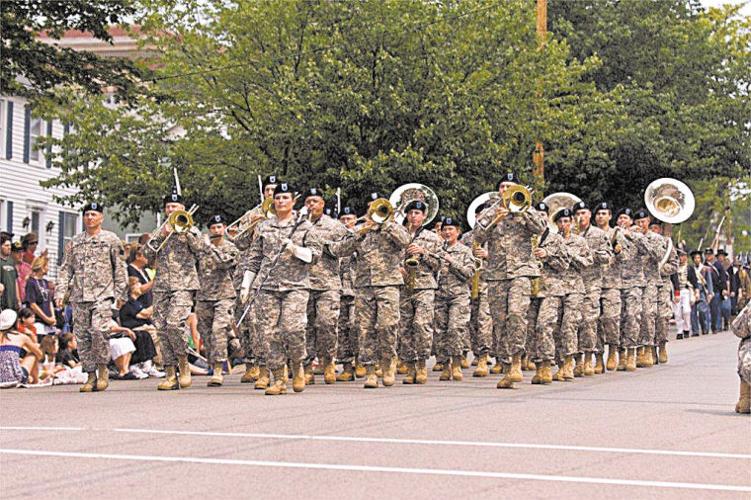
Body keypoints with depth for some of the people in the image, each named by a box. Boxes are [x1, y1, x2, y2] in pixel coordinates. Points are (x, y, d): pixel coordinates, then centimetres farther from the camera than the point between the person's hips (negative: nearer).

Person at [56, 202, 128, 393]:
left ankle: (102, 368, -5)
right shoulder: (76, 242, 15)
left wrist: (120, 293, -2)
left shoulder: (111, 239, 5)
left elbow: (120, 268, 4)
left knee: (99, 330, -21)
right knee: (82, 336, 2)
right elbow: (66, 268, 14)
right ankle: (91, 375, 9)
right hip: (79, 296, 4)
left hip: (103, 293, -4)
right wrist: (61, 291, 3)